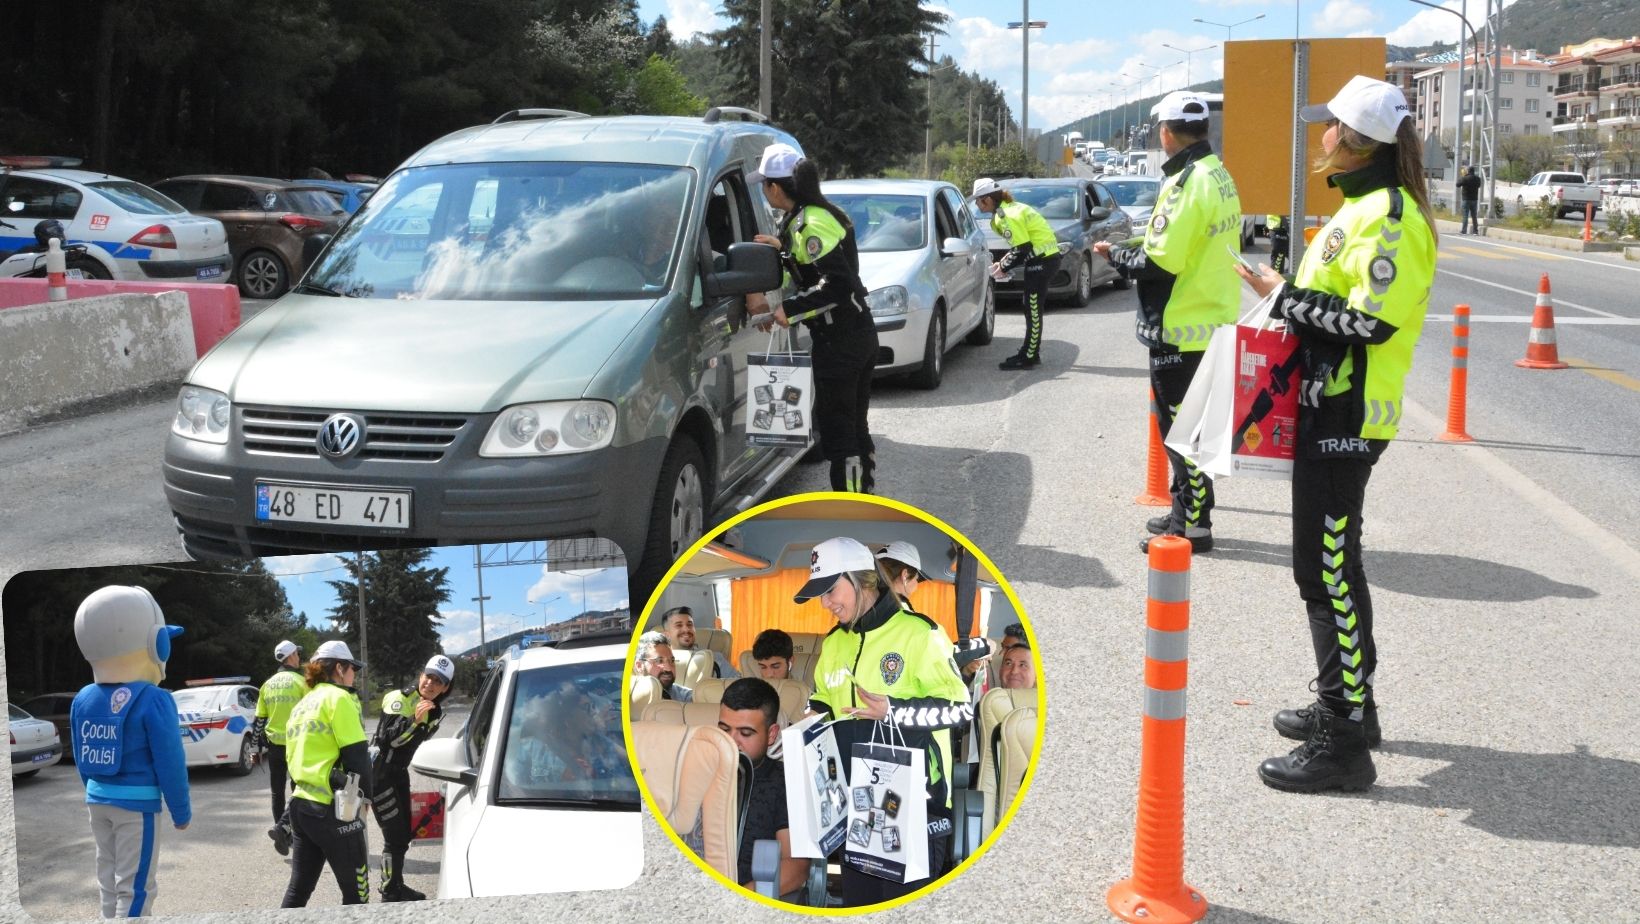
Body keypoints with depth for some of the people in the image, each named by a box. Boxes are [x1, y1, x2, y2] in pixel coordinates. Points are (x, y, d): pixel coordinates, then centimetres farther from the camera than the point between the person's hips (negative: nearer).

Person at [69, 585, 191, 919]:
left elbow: (81, 760, 12)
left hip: (97, 801, 7)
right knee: (135, 888, -1)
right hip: (138, 804, -7)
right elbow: (170, 764, -15)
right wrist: (181, 812, -3)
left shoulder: (83, 699, 2)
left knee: (110, 880, 18)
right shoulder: (153, 701, -19)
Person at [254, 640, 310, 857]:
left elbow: (260, 719, 12)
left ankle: (284, 835, 19)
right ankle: (283, 826, -18)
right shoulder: (300, 681, -8)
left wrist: (261, 744, 20)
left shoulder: (268, 684, 10)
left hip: (273, 744, 5)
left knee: (277, 791, 13)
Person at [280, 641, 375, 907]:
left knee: (298, 888, 13)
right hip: (333, 809, -8)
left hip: (301, 805, 9)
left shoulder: (302, 705, 18)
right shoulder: (339, 697, -8)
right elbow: (356, 755, -14)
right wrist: (365, 795, -2)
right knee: (356, 892, 1)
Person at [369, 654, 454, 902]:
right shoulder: (398, 699, -19)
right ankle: (390, 895, 0)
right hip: (379, 772, -8)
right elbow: (388, 738, -29)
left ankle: (397, 887, 31)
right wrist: (414, 719, -39)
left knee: (403, 835, 15)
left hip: (399, 772, 8)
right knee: (395, 835, -9)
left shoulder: (435, 712, 3)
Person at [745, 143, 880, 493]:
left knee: (837, 433, -4)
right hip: (861, 333, 10)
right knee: (856, 428, 18)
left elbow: (836, 284, -24)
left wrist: (786, 310, -20)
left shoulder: (808, 224, -17)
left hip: (838, 340, -10)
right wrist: (783, 247, 17)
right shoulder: (825, 213, 11)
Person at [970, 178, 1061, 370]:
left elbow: (1023, 249, -20)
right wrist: (1005, 262, 9)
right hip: (1048, 256, 10)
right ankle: (1030, 352, 24)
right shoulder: (1012, 208, 13)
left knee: (1033, 310, -6)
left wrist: (1004, 267, -9)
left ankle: (1029, 357, -2)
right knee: (1032, 308, 16)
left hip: (1042, 260, -10)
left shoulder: (1006, 217, -18)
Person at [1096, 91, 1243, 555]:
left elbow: (1160, 262, -23)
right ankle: (1186, 512, 29)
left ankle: (1193, 524, 5)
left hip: (1181, 332, -10)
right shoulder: (1220, 175, 11)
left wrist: (1116, 254, -6)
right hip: (1215, 320, 10)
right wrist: (1132, 249, 12)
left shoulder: (1186, 183, -20)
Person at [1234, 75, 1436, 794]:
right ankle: (1346, 703, 33)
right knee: (1329, 562, 19)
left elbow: (1369, 322, -25)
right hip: (1331, 407, 11)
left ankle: (1344, 741, 0)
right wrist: (1291, 294, 7)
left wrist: (1285, 297, -17)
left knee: (1327, 570, -7)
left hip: (1346, 415, -11)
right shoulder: (1365, 205, 15)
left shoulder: (1390, 216, -18)